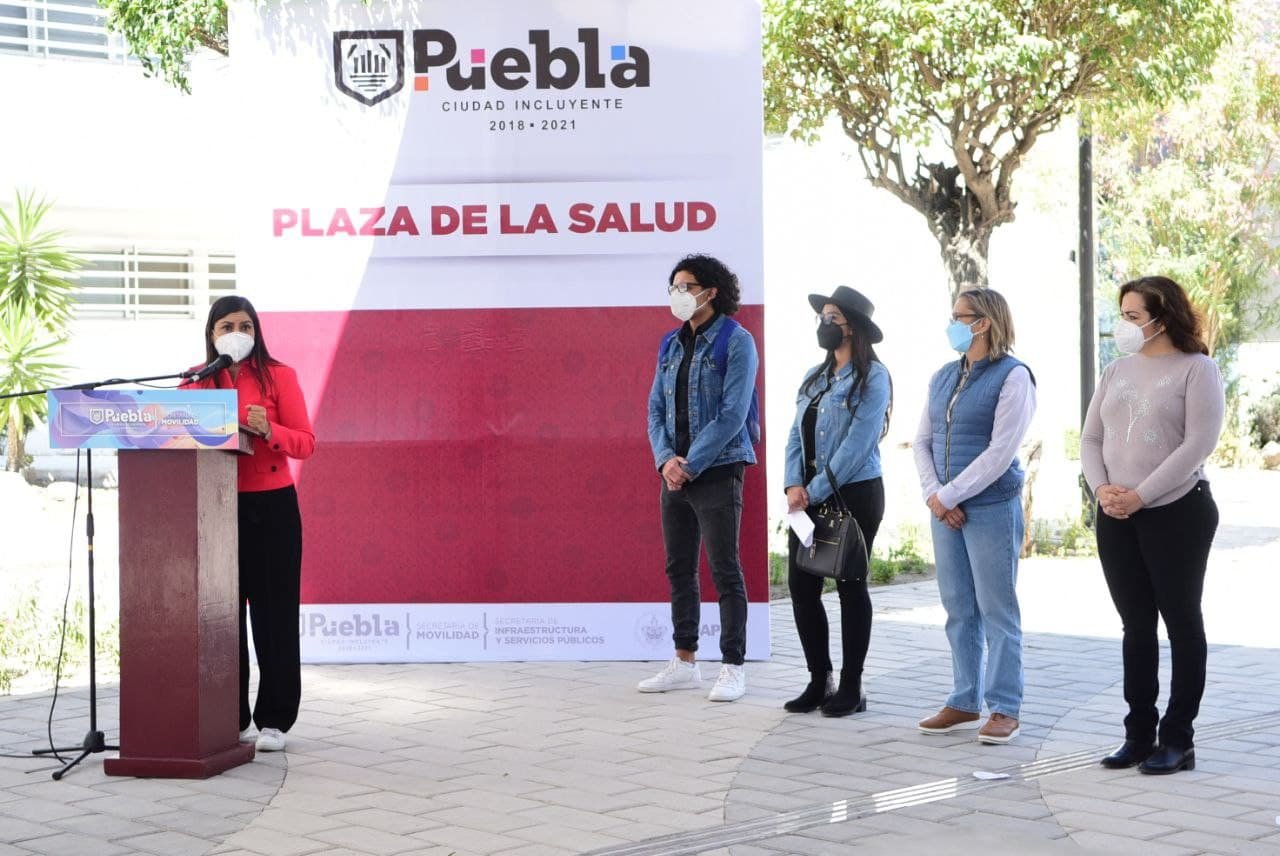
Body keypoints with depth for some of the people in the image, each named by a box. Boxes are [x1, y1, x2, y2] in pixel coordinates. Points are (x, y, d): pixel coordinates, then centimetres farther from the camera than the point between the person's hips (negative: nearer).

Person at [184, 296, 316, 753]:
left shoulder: (278, 376, 1)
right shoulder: (196, 381, 8)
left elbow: (306, 442, -4)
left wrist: (268, 430, -23)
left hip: (272, 506, -2)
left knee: (274, 612, -1)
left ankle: (273, 720, 6)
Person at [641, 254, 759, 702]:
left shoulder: (735, 342, -8)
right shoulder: (671, 345, 13)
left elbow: (732, 414, -15)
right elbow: (656, 409, 11)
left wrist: (689, 464, -16)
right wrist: (665, 459, -6)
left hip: (717, 473, -7)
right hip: (674, 474, 7)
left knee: (725, 572, -4)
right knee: (679, 569, 11)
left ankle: (733, 668, 2)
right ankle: (685, 662, 19)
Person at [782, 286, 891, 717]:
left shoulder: (872, 378, -8)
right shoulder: (815, 377, 13)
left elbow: (856, 445, -15)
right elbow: (797, 434, 11)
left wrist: (815, 491, -15)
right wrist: (794, 485, -5)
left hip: (854, 493, -7)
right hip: (810, 496, 7)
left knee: (851, 586, 1)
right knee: (800, 584, 4)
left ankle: (851, 688, 10)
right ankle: (820, 681, 16)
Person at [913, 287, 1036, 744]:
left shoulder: (1012, 376, -8)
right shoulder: (943, 376, 13)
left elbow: (1000, 453, -15)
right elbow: (923, 441, 12)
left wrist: (947, 495, -13)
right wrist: (933, 495, -4)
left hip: (991, 508, -7)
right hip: (946, 509, 7)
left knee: (997, 611, -1)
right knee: (958, 610, 11)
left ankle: (1004, 709, 5)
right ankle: (965, 703, 20)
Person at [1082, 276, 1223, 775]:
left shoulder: (1196, 368, -5)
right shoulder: (1116, 372, 13)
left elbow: (1199, 443, -14)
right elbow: (1091, 438, 11)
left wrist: (1141, 496, -18)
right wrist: (1101, 489, -9)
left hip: (1177, 513, -6)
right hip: (1115, 519, 6)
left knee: (1182, 623, 2)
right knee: (1136, 626, 10)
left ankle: (1178, 739, 7)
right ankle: (1140, 734, 17)